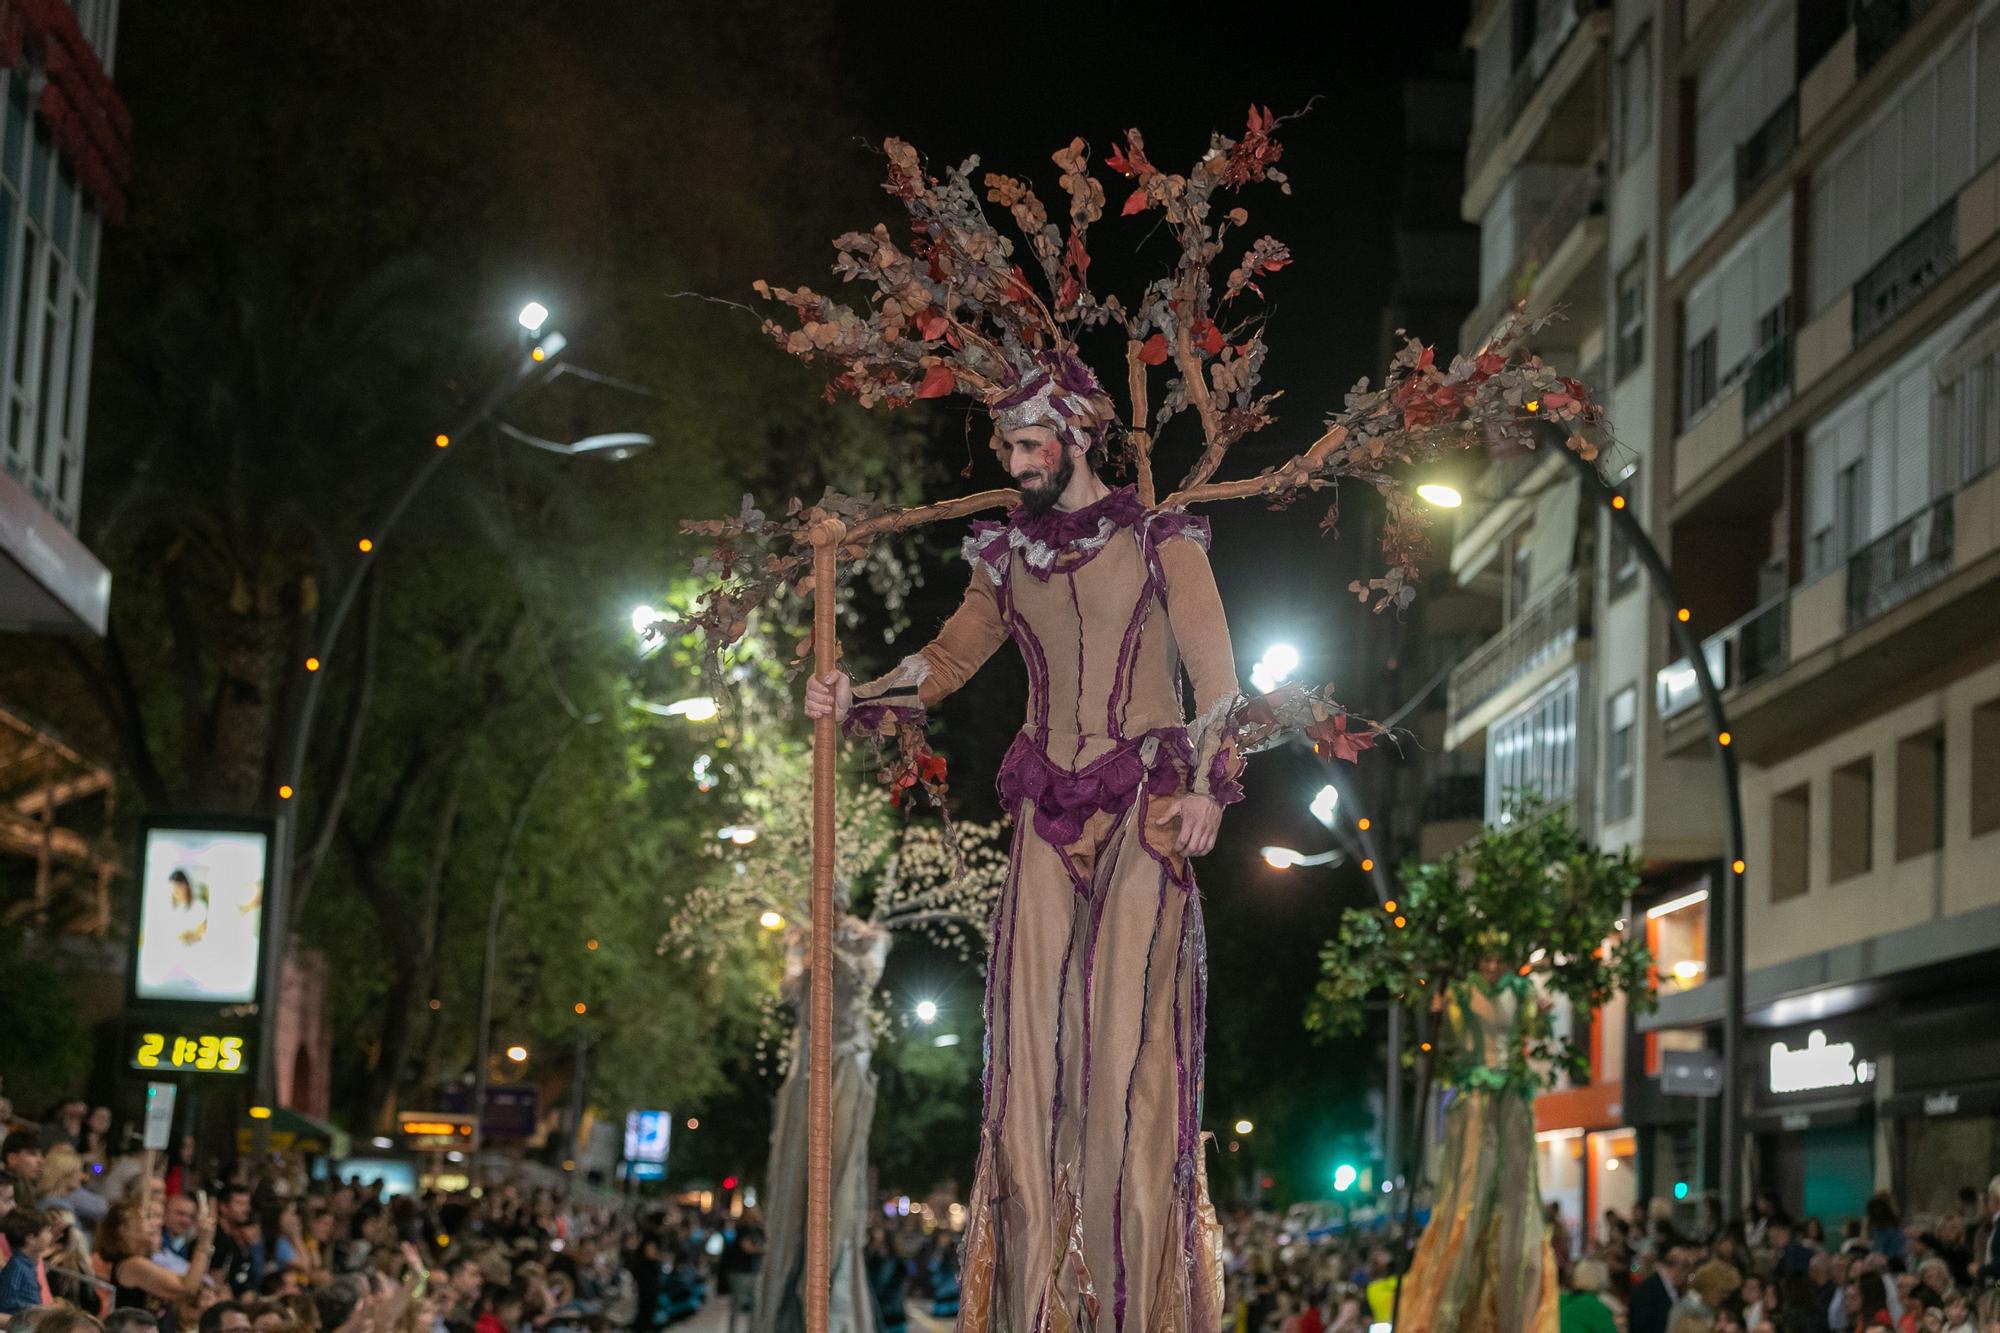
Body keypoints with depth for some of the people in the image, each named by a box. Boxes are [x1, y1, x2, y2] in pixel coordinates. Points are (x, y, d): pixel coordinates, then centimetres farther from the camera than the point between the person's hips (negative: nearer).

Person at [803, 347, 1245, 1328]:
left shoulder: (1160, 541, 3)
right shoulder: (1007, 557, 14)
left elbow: (1215, 674, -2)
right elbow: (948, 658, 18)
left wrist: (1207, 784, -14)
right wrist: (854, 702, 2)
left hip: (1144, 805, -4)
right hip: (1050, 808, 4)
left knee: (1130, 1032, -11)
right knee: (1032, 1028, -3)